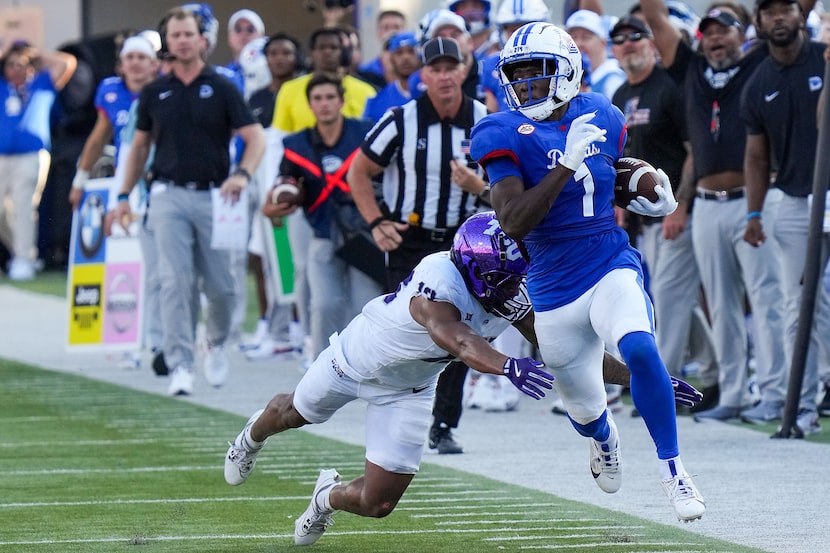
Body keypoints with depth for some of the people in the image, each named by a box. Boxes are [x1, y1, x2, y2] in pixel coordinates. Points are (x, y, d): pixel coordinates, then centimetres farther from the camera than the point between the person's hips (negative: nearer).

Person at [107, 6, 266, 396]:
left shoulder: (221, 89, 2)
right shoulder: (155, 93, 9)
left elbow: (255, 138, -3)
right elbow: (140, 145, 18)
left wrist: (243, 174, -21)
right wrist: (124, 196, 14)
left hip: (213, 196, -1)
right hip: (169, 195, 1)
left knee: (219, 285, 3)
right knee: (175, 281, -11)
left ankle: (217, 345, 31)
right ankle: (180, 367, -13)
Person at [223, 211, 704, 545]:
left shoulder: (515, 299, -24)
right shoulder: (439, 281, -44)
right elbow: (458, 339, -61)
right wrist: (508, 366, -79)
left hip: (407, 390, 4)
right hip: (355, 359, -4)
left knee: (378, 503, 0)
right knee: (295, 414, 27)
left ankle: (330, 496, 35)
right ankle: (255, 436, 63)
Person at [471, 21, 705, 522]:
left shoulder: (601, 116, 1)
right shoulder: (505, 135, -12)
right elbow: (514, 223, -24)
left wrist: (656, 199, 5)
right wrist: (567, 164, -29)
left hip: (612, 268, 0)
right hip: (555, 291, 0)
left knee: (640, 350, -32)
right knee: (585, 411, 15)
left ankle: (673, 471, -17)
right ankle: (604, 436, 56)